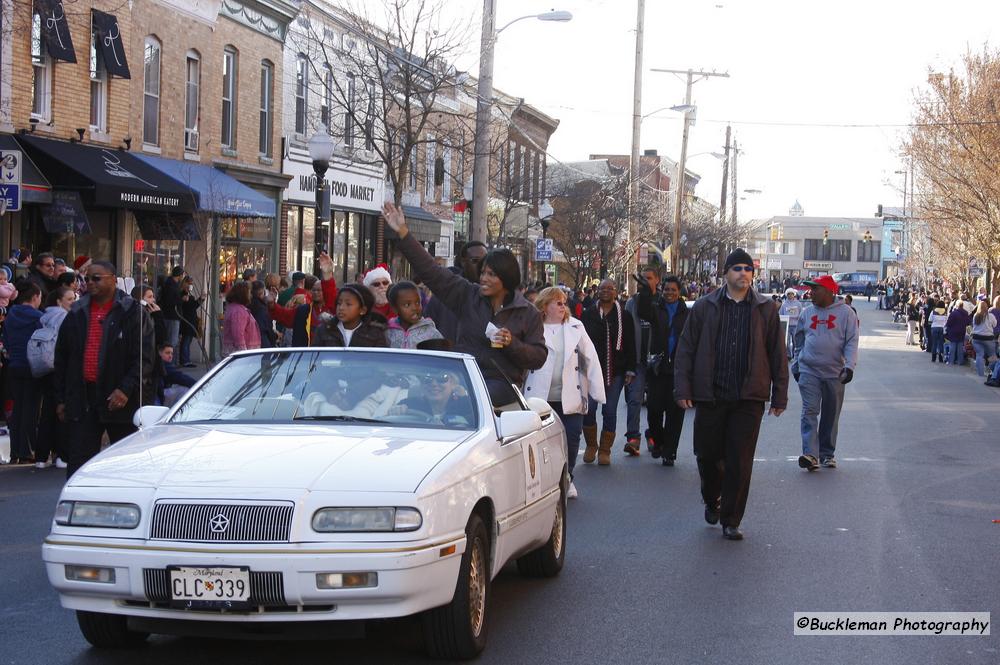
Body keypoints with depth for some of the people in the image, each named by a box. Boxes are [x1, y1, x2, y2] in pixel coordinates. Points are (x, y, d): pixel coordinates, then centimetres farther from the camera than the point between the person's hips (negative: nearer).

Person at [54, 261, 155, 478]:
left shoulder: (133, 313, -3)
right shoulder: (77, 314, 11)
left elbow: (145, 357, -9)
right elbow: (62, 358, 16)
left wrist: (126, 389, -20)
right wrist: (61, 399, 11)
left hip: (121, 401, -3)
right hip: (81, 400, 4)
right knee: (78, 462, 2)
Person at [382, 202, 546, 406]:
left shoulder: (528, 314, 5)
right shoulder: (469, 296, 11)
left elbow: (539, 357, 4)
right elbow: (432, 272, 7)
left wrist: (512, 343, -13)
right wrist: (403, 233, 1)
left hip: (500, 382, -3)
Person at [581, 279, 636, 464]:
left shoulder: (624, 316, 6)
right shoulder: (588, 315, 6)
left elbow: (630, 345, 6)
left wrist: (630, 370, 0)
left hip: (615, 371, 0)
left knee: (610, 411, 1)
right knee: (588, 408, -6)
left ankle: (605, 450, 11)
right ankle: (591, 445, 13)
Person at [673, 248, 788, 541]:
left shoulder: (765, 309, 6)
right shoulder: (705, 307, 5)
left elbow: (777, 354, 8)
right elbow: (686, 349, 5)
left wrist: (779, 395, 4)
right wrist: (683, 388, -3)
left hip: (749, 397, 0)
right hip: (710, 396, 0)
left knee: (740, 461, -1)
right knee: (707, 454, 8)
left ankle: (731, 520, 10)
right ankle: (712, 500, 37)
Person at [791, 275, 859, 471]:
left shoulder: (845, 312, 1)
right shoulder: (807, 312, 11)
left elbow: (852, 342, -4)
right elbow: (799, 341, 18)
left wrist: (850, 366, -15)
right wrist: (796, 365, 16)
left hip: (835, 373, -1)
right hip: (809, 371, 1)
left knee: (831, 415, 8)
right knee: (809, 411, -12)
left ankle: (827, 453, 19)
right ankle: (810, 454, -19)